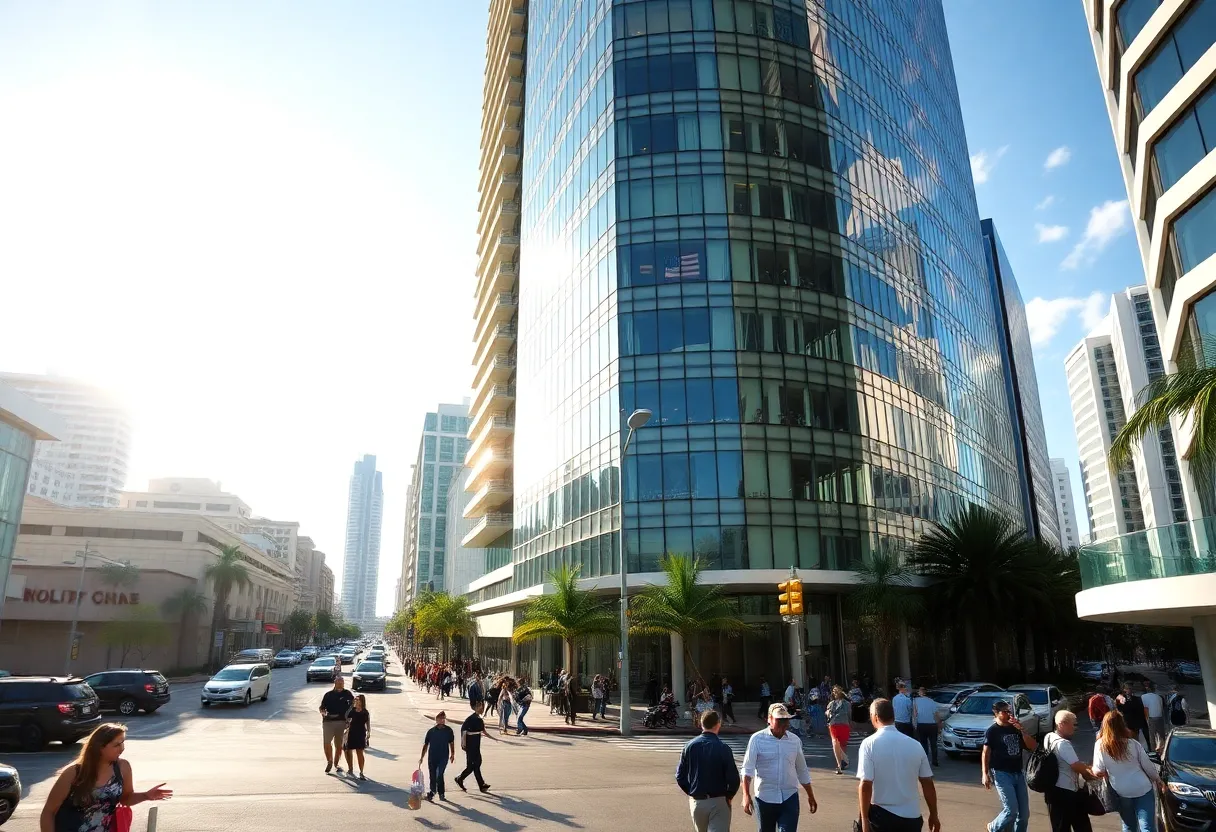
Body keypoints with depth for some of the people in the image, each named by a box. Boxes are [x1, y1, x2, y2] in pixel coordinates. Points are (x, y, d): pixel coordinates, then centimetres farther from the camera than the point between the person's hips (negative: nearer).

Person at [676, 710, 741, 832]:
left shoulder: (690, 746, -4)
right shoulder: (723, 748, -14)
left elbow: (680, 776, -1)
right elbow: (733, 778, -14)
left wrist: (691, 792, 12)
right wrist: (729, 796, 3)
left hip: (696, 802, 4)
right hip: (718, 802, -4)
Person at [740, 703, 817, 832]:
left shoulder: (795, 740, 3)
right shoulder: (757, 739, -8)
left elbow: (802, 771, 14)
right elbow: (748, 769, -12)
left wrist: (810, 796, 18)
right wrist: (746, 795, -21)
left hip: (789, 797, 2)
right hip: (764, 797, -2)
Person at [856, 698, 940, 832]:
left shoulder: (869, 744, -11)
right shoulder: (915, 745, 1)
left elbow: (866, 784, -16)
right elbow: (928, 783, 4)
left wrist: (865, 819, -9)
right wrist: (933, 815, 17)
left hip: (881, 816, -3)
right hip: (911, 817, 3)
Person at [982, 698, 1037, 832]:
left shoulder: (1015, 728, 10)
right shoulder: (992, 731, -7)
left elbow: (1033, 747, 4)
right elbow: (986, 753, -9)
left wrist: (1021, 729, -8)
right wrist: (985, 774, -18)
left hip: (1018, 773, 6)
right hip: (1001, 774, -6)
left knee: (1024, 813, 8)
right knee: (1011, 810, -12)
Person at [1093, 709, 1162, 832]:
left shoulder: (1100, 745, -11)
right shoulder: (1132, 744, -11)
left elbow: (1098, 771, -9)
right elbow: (1148, 766, -2)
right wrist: (1157, 779, 19)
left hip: (1121, 793, 1)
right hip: (1143, 789, -1)